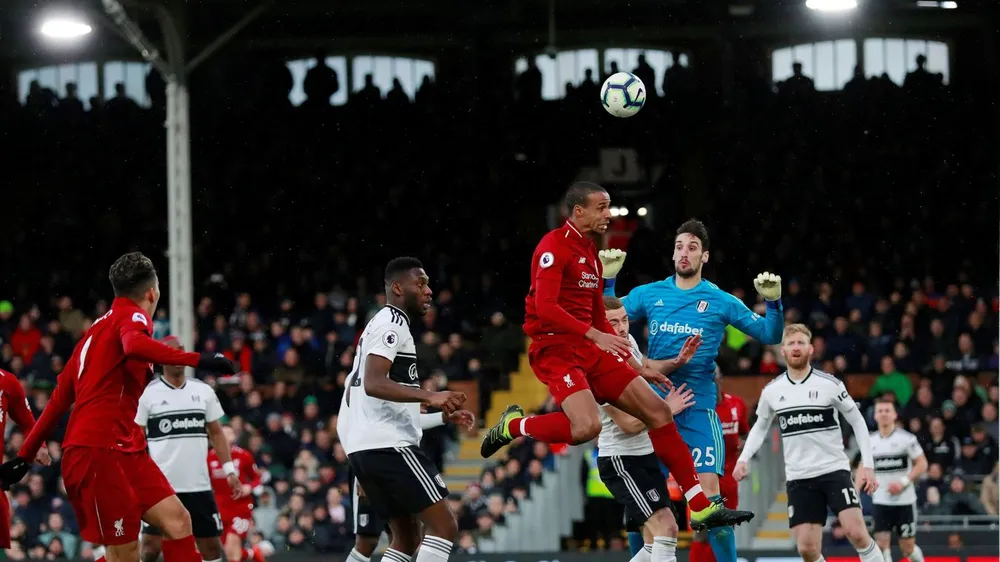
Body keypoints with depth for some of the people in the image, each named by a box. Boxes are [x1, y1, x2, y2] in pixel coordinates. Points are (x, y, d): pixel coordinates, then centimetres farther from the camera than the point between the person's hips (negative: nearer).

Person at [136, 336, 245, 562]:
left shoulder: (203, 391, 8)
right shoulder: (148, 393, -3)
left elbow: (216, 433, 14)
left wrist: (230, 470, 6)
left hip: (198, 484, 4)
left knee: (211, 544, 6)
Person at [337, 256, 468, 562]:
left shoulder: (379, 325, 24)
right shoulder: (392, 324, -9)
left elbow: (361, 386, 32)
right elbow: (374, 383, -24)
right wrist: (429, 396, -34)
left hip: (361, 446, 10)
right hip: (388, 444, -10)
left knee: (407, 537, 13)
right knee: (443, 525, -11)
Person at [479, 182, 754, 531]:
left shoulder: (590, 253, 19)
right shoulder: (554, 247, -10)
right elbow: (545, 308, -22)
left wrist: (636, 366, 22)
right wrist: (594, 334, -29)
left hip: (589, 349, 9)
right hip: (554, 348, -9)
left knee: (657, 411, 3)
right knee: (587, 426, -31)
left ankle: (701, 508, 5)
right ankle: (514, 426, -2)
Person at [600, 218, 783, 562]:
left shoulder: (720, 301, 0)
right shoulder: (649, 294, 6)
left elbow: (769, 335, 2)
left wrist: (773, 302, -14)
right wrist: (607, 280, -1)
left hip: (698, 408, -3)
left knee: (709, 492, -14)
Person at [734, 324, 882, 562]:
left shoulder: (829, 385, -6)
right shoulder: (772, 391, 4)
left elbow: (858, 422, 2)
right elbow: (760, 427, 20)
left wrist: (867, 464, -5)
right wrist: (744, 458, 4)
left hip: (834, 470, -3)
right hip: (798, 478, 3)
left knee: (856, 532, -19)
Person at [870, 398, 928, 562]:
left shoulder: (907, 438, -6)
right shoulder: (870, 441, 5)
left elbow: (922, 464, -5)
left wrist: (903, 482, -16)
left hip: (904, 500, -3)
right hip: (881, 501, 3)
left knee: (908, 547, 3)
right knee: (881, 543, -11)